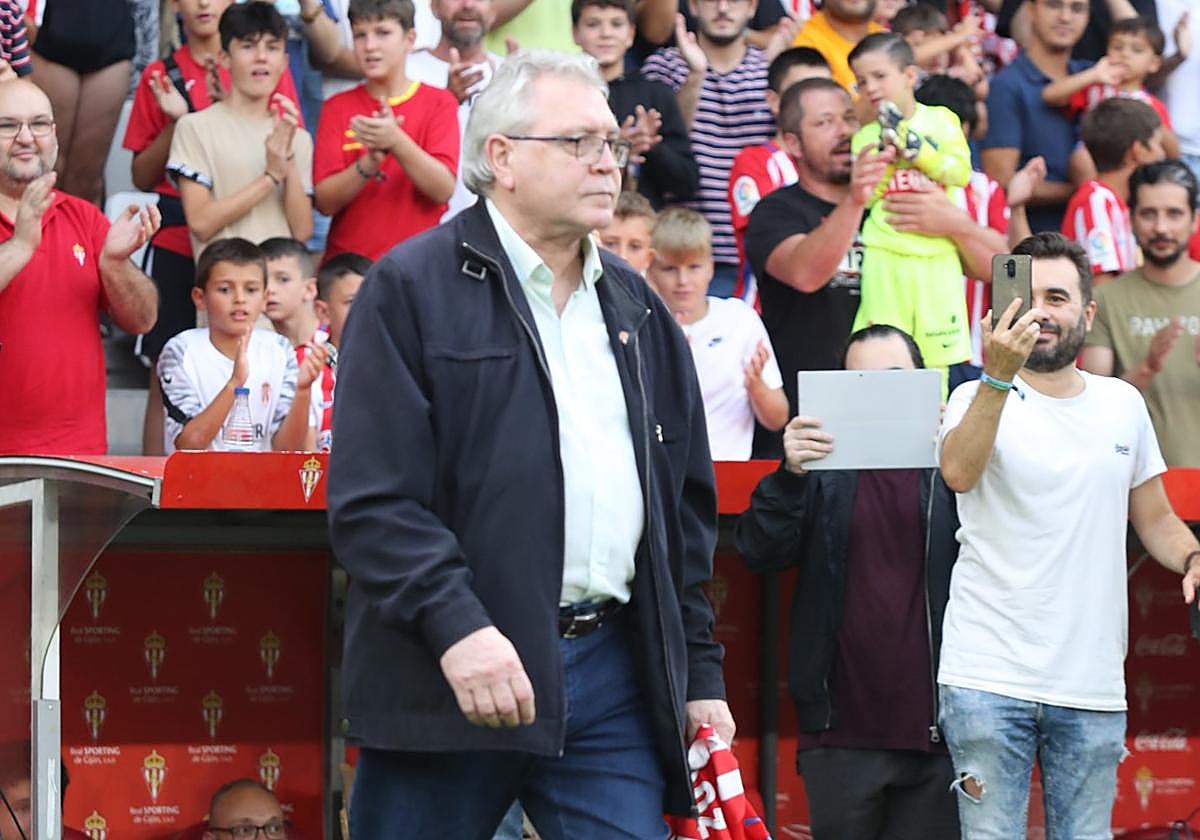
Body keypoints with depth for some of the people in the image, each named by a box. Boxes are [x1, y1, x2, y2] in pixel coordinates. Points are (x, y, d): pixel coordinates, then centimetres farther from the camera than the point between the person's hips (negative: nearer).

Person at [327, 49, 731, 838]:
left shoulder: (637, 309, 18)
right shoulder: (411, 289, -2)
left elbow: (686, 507, 21)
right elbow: (373, 496, -11)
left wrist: (700, 673, 16)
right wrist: (455, 624, -23)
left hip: (613, 675, 5)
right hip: (450, 674, -5)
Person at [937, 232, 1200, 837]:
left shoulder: (1122, 404, 12)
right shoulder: (980, 400, -1)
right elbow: (959, 472, -23)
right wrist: (997, 379, -36)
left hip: (1093, 688, 4)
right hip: (987, 681, -3)